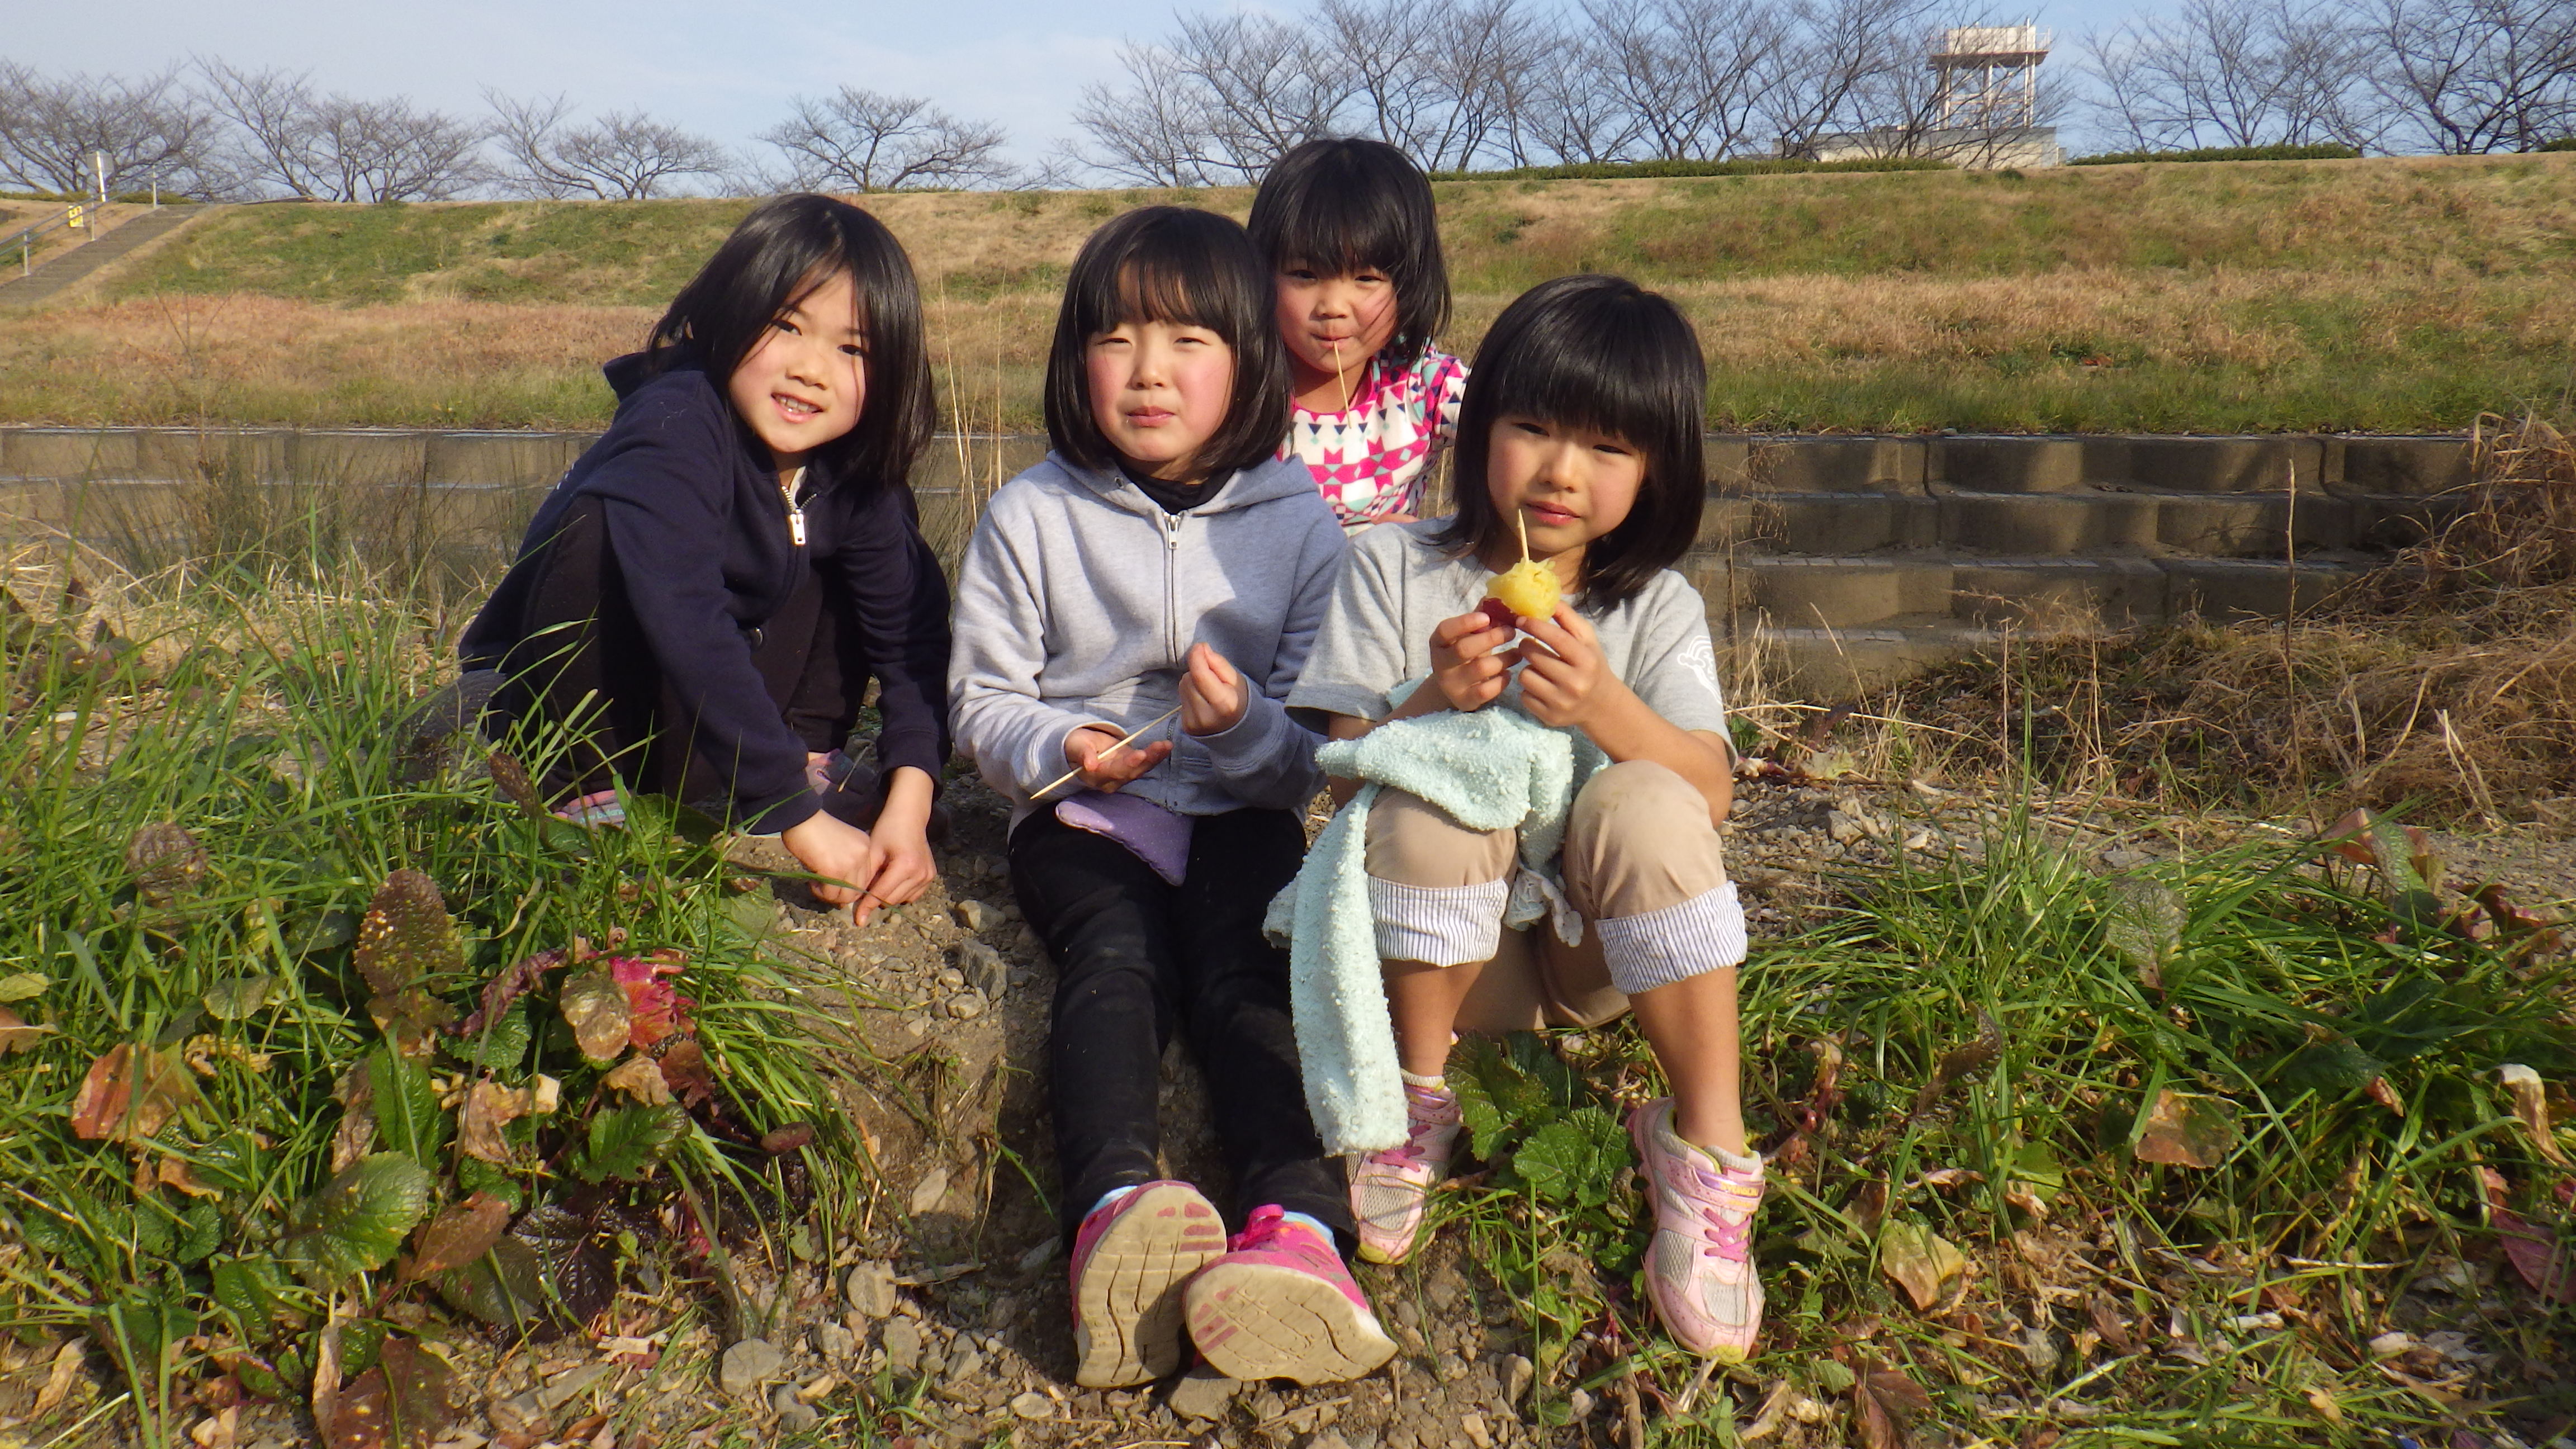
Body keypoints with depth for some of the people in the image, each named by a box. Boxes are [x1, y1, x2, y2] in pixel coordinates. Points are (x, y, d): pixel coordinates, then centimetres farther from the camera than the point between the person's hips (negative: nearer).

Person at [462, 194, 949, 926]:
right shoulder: (675, 430, -29)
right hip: (557, 699, -5)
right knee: (600, 525, -31)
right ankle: (584, 797, -21)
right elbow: (690, 630, -39)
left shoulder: (858, 467, -10)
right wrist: (799, 821, -41)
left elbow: (913, 629, -11)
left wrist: (909, 803, -25)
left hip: (700, 718, 5)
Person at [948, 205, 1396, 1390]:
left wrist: (1251, 728, -20)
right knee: (1117, 961, -30)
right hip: (1081, 812, 0)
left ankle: (1299, 1224, -51)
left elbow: (1323, 746, 3)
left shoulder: (1300, 521, 4)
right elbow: (983, 701, 7)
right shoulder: (1029, 518, 4)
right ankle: (1116, 1205, -54)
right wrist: (1060, 749, -15)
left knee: (1243, 968, -29)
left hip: (1240, 812, 0)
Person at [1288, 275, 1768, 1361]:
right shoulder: (1393, 569, -1)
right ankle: (1419, 1097, -9)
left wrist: (1602, 707, -33)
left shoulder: (1658, 607, 1)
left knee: (1643, 804, -30)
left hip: (1599, 948, 1)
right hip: (1447, 945, 0)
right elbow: (1343, 766, -5)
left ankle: (1706, 1148, -18)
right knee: (1429, 802, -31)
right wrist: (1436, 701, -26)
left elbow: (1708, 791, -14)